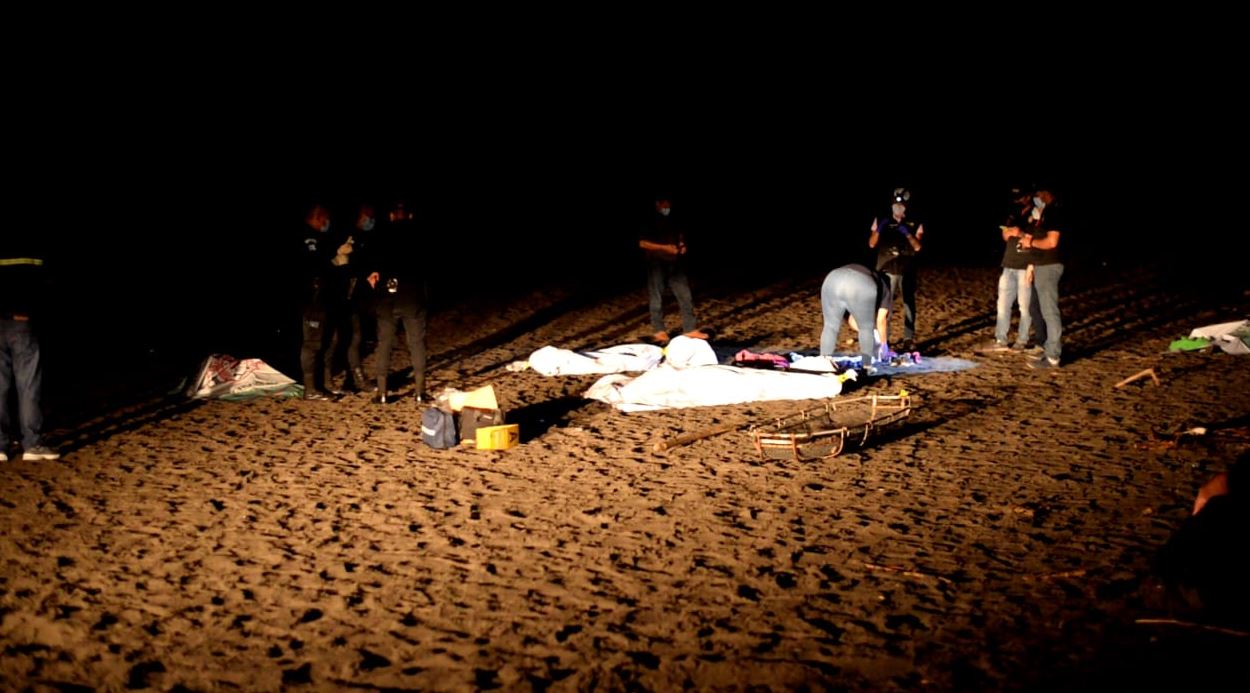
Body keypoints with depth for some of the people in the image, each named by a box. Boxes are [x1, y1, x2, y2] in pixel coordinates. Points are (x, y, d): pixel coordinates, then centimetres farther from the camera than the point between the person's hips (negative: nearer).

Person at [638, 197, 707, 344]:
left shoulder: (673, 222, 13)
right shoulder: (650, 222, -5)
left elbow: (681, 238, 27)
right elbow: (642, 243, -13)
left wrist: (682, 246, 3)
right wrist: (665, 247, -19)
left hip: (675, 265, 5)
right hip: (656, 265, -5)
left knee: (685, 296, 1)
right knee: (657, 299, 0)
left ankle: (690, 329, 5)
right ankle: (659, 331, 10)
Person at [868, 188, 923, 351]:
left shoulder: (915, 223, 3)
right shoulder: (881, 220, 5)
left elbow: (918, 247, -6)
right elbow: (872, 244, 0)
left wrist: (908, 233, -21)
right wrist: (879, 229, -17)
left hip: (907, 271, 0)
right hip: (886, 270, 0)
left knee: (909, 304, 3)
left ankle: (908, 338, 9)